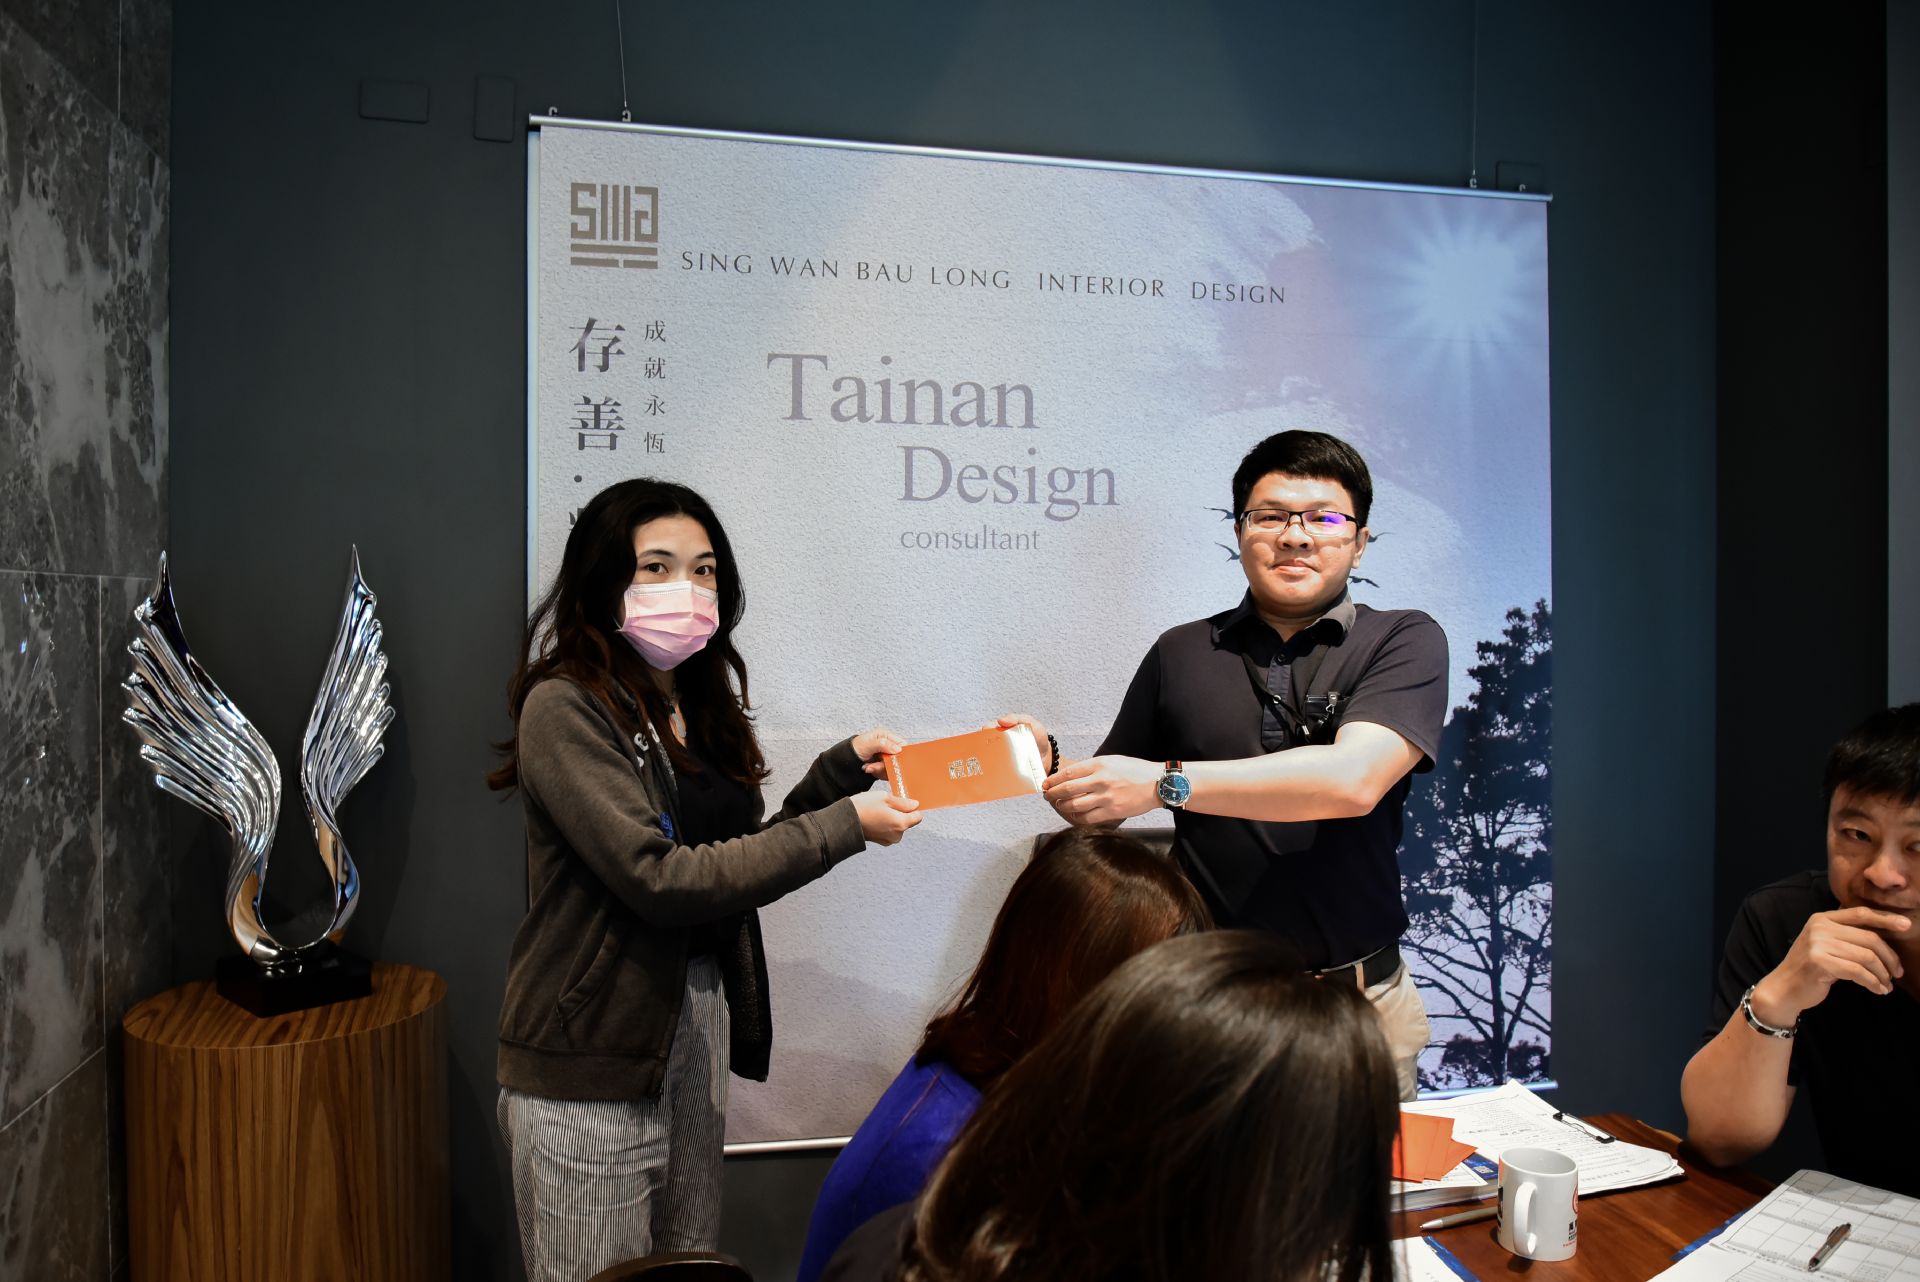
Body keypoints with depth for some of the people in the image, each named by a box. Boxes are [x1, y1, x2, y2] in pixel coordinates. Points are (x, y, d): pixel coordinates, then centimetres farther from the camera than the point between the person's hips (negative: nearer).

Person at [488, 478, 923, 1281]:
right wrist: (842, 826, -20)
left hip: (699, 1022, 7)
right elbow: (659, 880, -23)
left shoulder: (698, 706, 8)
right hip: (591, 1059, -7)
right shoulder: (564, 708, -15)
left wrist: (841, 770, -1)